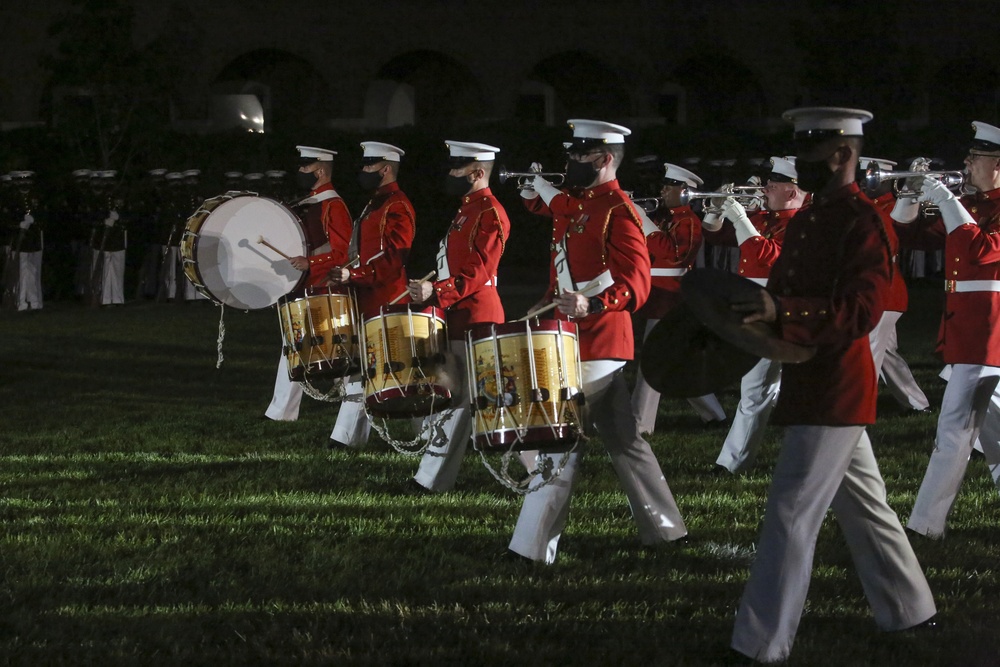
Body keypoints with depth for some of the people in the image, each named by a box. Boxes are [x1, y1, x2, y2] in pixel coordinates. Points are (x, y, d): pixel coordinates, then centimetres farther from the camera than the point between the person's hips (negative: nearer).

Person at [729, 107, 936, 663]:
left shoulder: (862, 222, -15)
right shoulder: (808, 220, 14)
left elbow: (861, 312, -24)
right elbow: (786, 293, 21)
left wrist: (780, 313, -34)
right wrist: (735, 312, 4)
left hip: (834, 393, -10)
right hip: (815, 388, 10)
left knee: (791, 514, -9)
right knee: (864, 507, 18)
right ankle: (912, 613, 30)